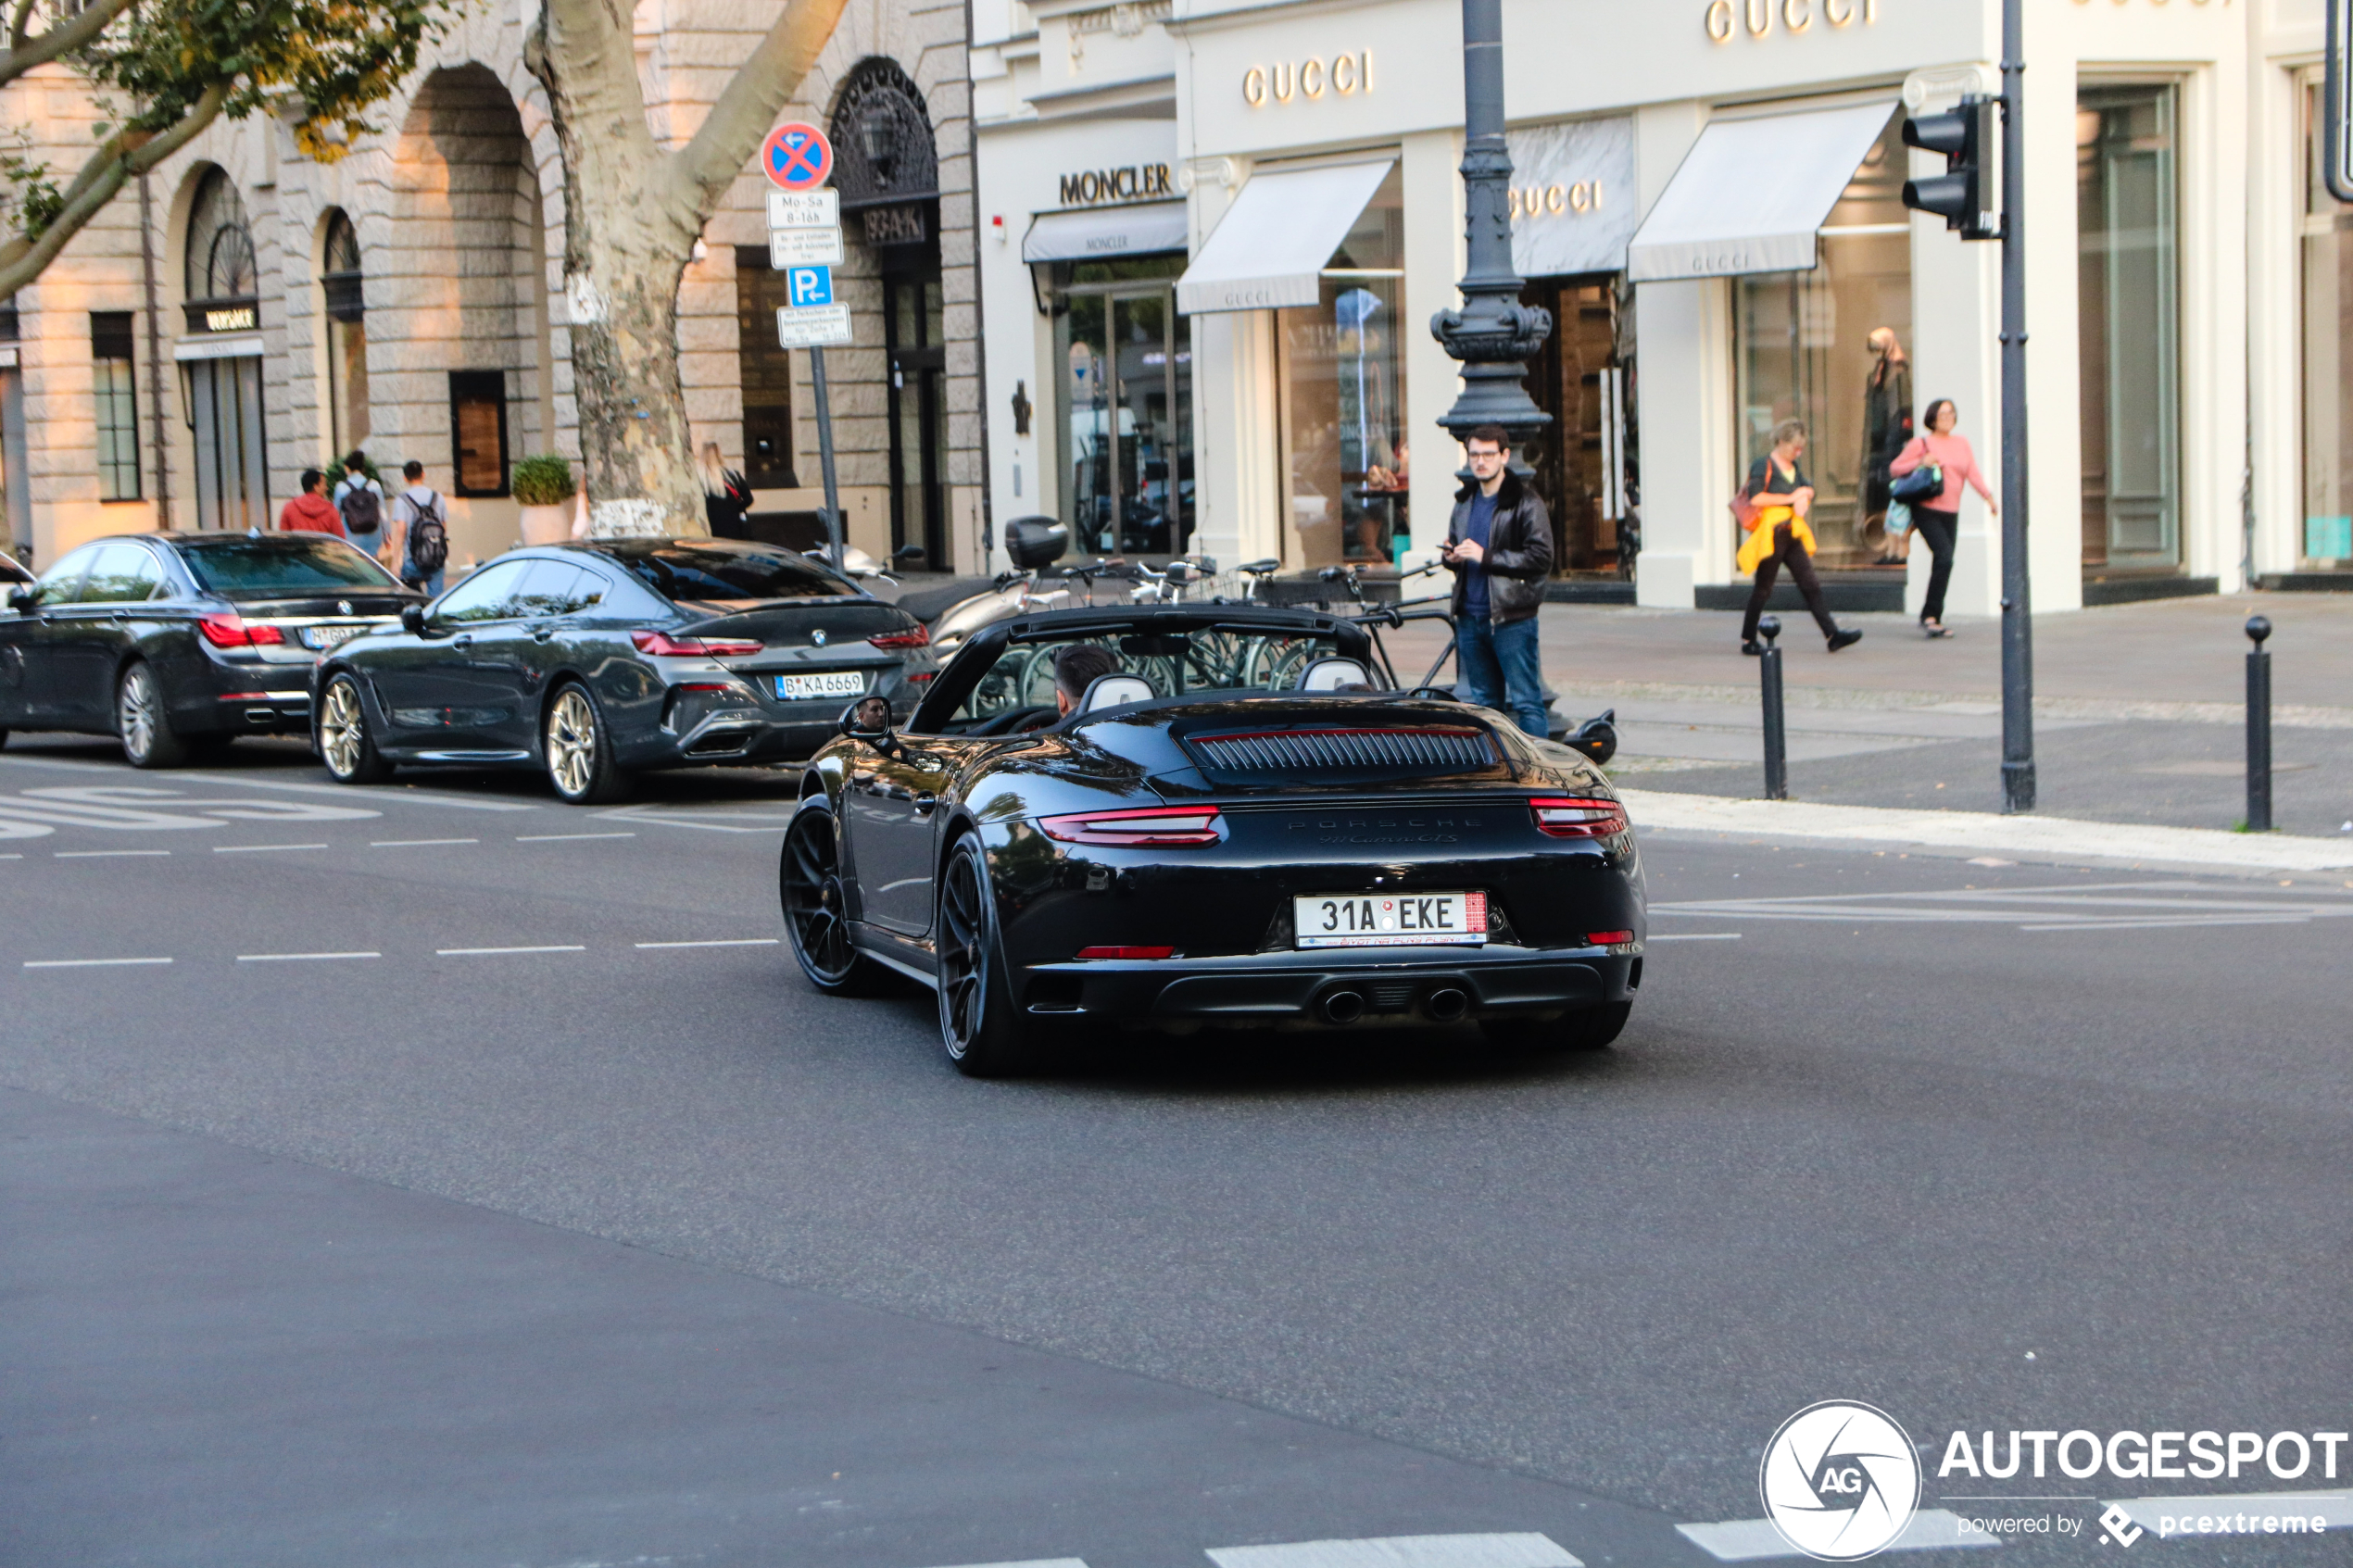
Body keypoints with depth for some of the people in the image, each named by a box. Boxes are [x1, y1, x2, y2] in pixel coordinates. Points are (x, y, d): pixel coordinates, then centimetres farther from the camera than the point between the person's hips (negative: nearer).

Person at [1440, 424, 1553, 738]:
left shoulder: (1526, 503, -6)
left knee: (1526, 700, -5)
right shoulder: (1464, 501, 16)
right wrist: (1451, 556, 4)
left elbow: (1541, 558, -14)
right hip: (1470, 617, 7)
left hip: (1512, 620, -7)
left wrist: (1486, 557, -18)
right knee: (1484, 702, 12)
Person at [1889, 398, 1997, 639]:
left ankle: (1934, 619, 12)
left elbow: (1973, 474, 8)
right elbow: (1895, 468, 1)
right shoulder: (1921, 443, 0)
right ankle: (1929, 616, -12)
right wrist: (1921, 462, -14)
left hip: (1951, 513, 5)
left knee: (1943, 564, 3)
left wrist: (1989, 496, -6)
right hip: (1927, 511, -5)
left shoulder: (1962, 443, 14)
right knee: (1944, 557, -19)